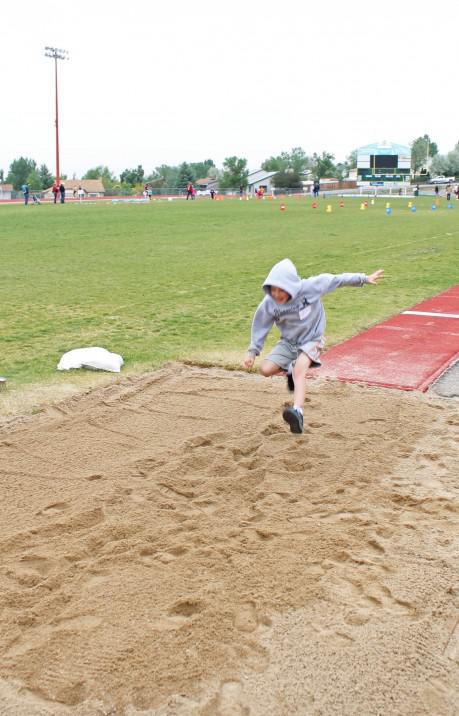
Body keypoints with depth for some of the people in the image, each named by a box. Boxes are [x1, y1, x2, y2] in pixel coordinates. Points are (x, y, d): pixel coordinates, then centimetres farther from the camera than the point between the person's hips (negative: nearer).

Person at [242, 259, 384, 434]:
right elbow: (261, 326, -2)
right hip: (288, 342, 4)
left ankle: (297, 413, -44)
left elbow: (335, 280, -10)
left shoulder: (310, 287, -24)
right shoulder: (269, 304, -18)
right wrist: (253, 351, -3)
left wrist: (364, 279, -2)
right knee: (265, 369, -12)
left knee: (299, 371, -30)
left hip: (311, 340, -4)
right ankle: (290, 370, 21)